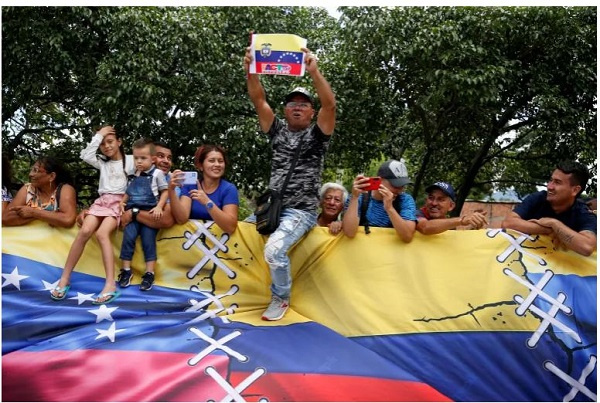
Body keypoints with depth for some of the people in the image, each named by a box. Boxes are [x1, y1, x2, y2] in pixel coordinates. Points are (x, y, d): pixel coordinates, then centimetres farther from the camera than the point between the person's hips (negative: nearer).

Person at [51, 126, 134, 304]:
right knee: (84, 231, -25)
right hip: (102, 201, 4)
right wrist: (98, 135, 9)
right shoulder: (102, 162, 23)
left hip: (120, 202, -4)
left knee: (102, 233, -31)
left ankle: (110, 285, -40)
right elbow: (85, 155, 6)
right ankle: (64, 279, -21)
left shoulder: (130, 161, 10)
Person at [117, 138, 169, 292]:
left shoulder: (157, 173, 1)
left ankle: (149, 273, -2)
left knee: (148, 241, -7)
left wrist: (159, 207, -13)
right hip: (133, 213, 4)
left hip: (149, 213, -4)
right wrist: (122, 203, 4)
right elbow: (128, 193, 23)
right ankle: (126, 270, 4)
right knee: (128, 237, -7)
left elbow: (165, 192, -1)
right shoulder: (133, 176, 15)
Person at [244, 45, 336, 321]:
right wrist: (251, 70, -16)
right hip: (271, 205, 6)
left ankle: (281, 298, 0)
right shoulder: (278, 131, 12)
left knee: (274, 249, -28)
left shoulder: (316, 134, 2)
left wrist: (313, 71, -27)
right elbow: (258, 100, 0)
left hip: (301, 211, -6)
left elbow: (330, 104, -16)